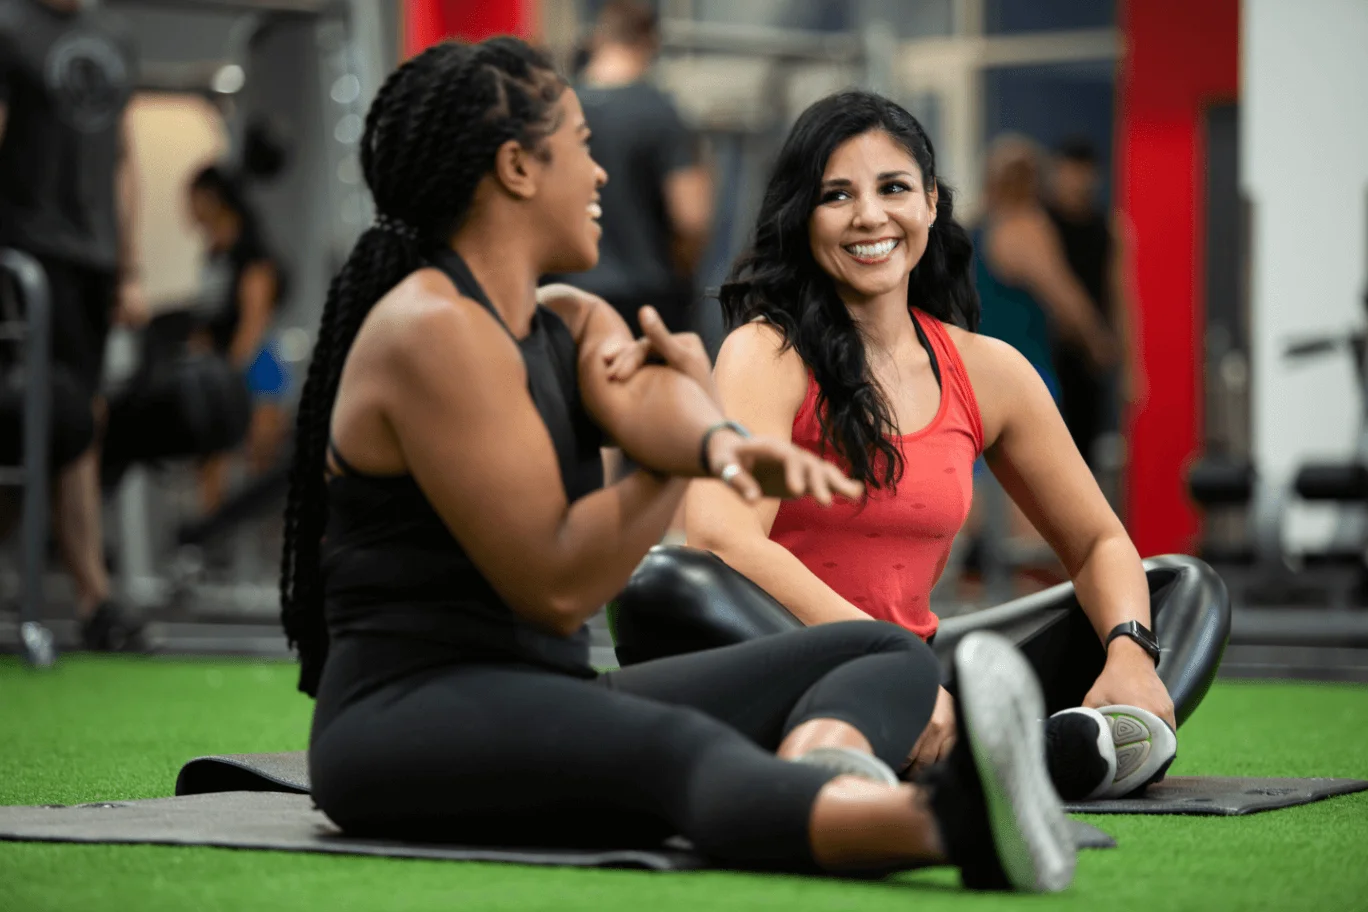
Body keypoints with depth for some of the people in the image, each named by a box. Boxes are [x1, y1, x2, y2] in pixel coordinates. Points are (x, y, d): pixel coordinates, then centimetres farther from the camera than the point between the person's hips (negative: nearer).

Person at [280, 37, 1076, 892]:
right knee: (677, 748, -38)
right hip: (408, 720, -9)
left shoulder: (577, 324, 16)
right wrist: (696, 432, -5)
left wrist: (717, 439, -35)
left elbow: (651, 400, -10)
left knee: (887, 652, -4)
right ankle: (949, 820, -69)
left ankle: (821, 764, -44)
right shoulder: (430, 331, -12)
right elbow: (556, 588, -17)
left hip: (551, 706, 9)